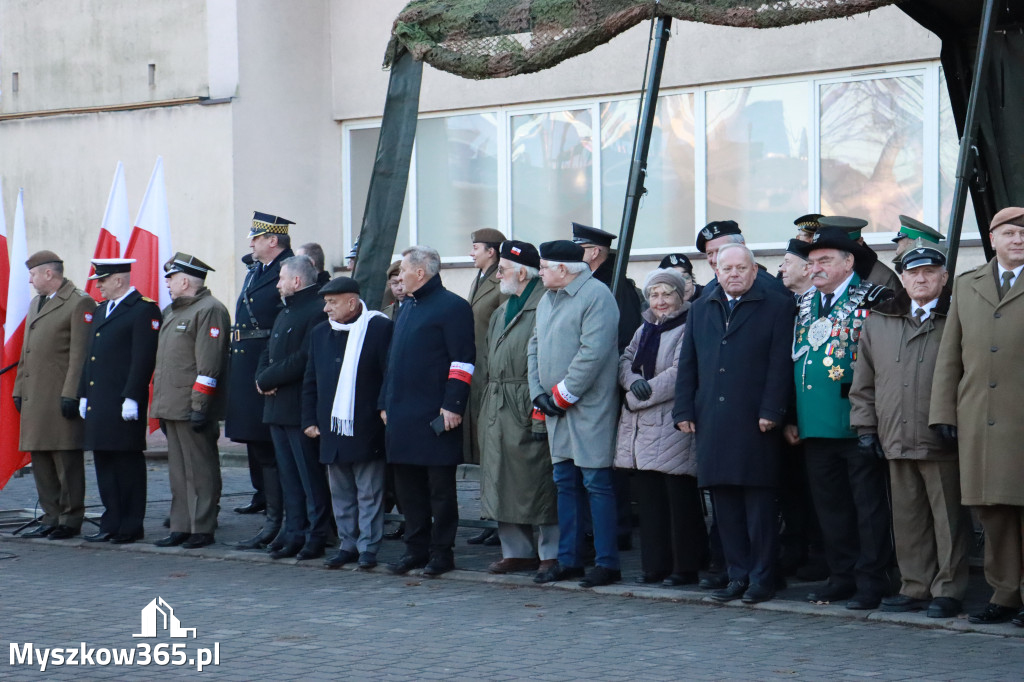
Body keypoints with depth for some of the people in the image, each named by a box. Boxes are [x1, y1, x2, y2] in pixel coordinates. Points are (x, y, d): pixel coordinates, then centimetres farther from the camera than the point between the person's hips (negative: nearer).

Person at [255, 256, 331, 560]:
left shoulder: (317, 312, -13)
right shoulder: (284, 313, 21)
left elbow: (304, 360, -21)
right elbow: (268, 353, 22)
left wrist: (267, 379, -13)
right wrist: (262, 378, 0)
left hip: (301, 409, -9)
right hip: (277, 407, 9)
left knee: (311, 476, -3)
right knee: (288, 475, 11)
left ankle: (317, 536, 2)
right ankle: (294, 534, 16)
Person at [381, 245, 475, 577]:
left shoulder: (453, 307, -9)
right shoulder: (408, 308, 18)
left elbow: (463, 361, -14)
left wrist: (452, 406, -19)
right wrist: (386, 402, 18)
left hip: (435, 418, -8)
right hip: (402, 416, 8)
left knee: (440, 485, 0)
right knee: (408, 484, 10)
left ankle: (441, 551, 7)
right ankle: (416, 548, 19)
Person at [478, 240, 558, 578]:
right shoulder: (502, 311, 18)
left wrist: (540, 412, -19)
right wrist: (487, 394, 17)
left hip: (525, 409, -9)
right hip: (496, 409, 9)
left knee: (537, 481, -5)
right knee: (502, 479, 11)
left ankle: (551, 552, 4)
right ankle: (517, 550, 19)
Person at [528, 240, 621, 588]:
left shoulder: (596, 295, -12)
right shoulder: (547, 299, 16)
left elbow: (593, 353, -20)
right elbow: (535, 346, 19)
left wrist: (563, 395, -16)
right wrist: (538, 392, 4)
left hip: (590, 407, -8)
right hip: (556, 407, 9)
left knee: (596, 483, -5)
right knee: (565, 483, 12)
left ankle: (607, 563, 0)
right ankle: (568, 560, 18)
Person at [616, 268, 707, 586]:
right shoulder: (645, 329, 20)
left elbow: (681, 373, -15)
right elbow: (625, 361, 15)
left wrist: (638, 397, -10)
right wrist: (633, 382, -8)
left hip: (673, 426, -8)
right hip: (641, 428, 8)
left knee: (680, 499, -4)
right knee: (648, 497, 8)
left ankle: (686, 567, 3)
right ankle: (655, 564, 15)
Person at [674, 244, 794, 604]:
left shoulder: (777, 307, 2)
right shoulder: (701, 309, 17)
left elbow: (781, 364, -5)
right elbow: (687, 364, 16)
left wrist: (770, 412, -13)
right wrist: (684, 410, 6)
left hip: (755, 424, -5)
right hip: (712, 423, 5)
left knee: (760, 502, -2)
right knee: (725, 504, 7)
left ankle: (762, 577, 4)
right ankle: (737, 575, 13)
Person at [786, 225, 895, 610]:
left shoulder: (874, 300, -5)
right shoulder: (803, 305, 15)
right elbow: (792, 360, 17)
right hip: (815, 426, 6)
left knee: (868, 504, 0)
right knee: (829, 503, 11)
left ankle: (871, 581, 6)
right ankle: (842, 576, 20)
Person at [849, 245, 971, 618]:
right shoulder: (878, 323, 15)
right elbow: (864, 380, 18)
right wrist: (865, 425, 11)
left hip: (942, 440, -4)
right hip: (896, 440, 4)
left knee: (948, 516, 1)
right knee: (907, 517, 8)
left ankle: (948, 589, 8)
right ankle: (916, 587, 17)